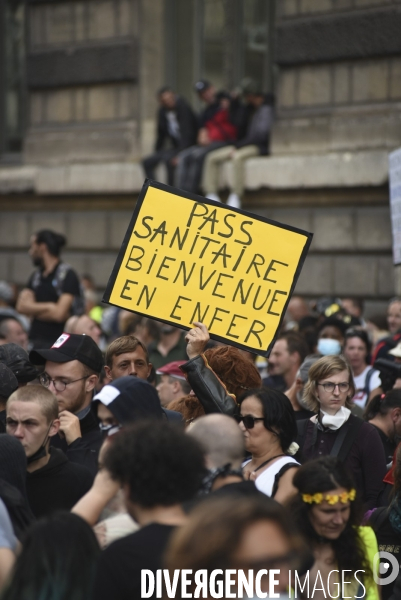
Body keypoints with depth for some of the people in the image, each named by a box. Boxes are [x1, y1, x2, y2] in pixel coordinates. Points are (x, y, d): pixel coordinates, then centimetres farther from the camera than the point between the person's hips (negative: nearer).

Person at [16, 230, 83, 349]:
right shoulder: (36, 276, 13)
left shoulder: (67, 275, -7)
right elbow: (22, 306, 2)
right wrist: (49, 307, -9)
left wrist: (34, 310, -3)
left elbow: (59, 314, -15)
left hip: (58, 343, -7)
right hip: (35, 341, 7)